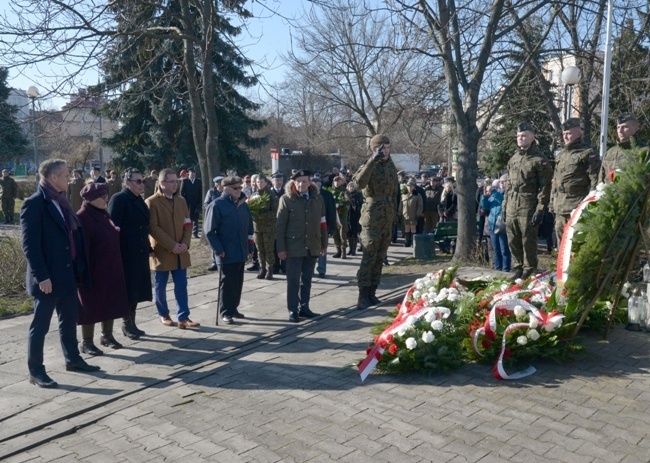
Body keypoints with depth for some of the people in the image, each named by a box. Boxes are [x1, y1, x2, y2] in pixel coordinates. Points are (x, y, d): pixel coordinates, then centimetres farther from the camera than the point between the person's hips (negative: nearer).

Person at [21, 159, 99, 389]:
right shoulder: (34, 204, -14)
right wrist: (41, 276, -21)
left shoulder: (61, 202, 12)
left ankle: (73, 359, 31)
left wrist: (79, 266, 10)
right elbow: (30, 244, -18)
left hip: (67, 273, 8)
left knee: (70, 318, 17)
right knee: (40, 324, 3)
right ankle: (35, 371, 14)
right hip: (48, 277, -8)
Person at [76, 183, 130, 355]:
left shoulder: (103, 215, 10)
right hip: (93, 270, -8)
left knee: (110, 303, 14)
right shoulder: (82, 218, -15)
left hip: (110, 268, 8)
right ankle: (86, 342, 14)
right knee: (91, 306, 2)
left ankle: (107, 335, 27)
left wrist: (116, 266, 16)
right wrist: (84, 273, -20)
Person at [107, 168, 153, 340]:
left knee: (136, 289, 13)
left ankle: (132, 323, 24)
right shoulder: (119, 199, -11)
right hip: (126, 253, -8)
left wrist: (148, 248, 13)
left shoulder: (139, 199, 14)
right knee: (128, 289, 1)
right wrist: (116, 253, -19)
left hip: (139, 253, 8)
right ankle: (126, 324, 15)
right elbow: (112, 227, -16)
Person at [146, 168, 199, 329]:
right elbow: (153, 228, -14)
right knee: (160, 286, 8)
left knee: (181, 285, 3)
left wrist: (185, 243, -8)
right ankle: (163, 315, 24)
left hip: (180, 252, 5)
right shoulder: (151, 202, -8)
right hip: (161, 252, -5)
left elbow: (188, 224, 8)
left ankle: (183, 318, 6)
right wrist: (172, 245, -19)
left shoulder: (181, 201, 11)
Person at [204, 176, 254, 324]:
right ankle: (225, 312, 12)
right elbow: (209, 230, -12)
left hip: (241, 252, 6)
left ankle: (233, 308, 27)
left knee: (238, 282, 14)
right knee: (227, 283, 1)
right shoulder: (216, 205, -10)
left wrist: (250, 247, 13)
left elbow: (249, 226, 17)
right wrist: (219, 249, -15)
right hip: (227, 253, -6)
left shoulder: (243, 204, 9)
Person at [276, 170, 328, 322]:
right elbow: (280, 225, -6)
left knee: (307, 280, 11)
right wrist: (281, 248, -10)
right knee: (293, 280, 2)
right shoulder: (286, 199, -5)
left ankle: (304, 307, 22)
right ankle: (293, 310, 10)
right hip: (294, 247, -3)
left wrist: (324, 244, 9)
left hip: (312, 246, 4)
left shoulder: (317, 199, 6)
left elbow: (322, 223, 10)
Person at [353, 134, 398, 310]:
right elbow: (359, 182, -32)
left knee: (380, 257, 10)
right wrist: (373, 160, -35)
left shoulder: (391, 166, 11)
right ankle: (363, 295, -1)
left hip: (388, 218, 7)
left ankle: (372, 293, 18)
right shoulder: (369, 166, -9)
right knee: (369, 257, -7)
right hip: (372, 218, -7)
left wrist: (394, 213, 17)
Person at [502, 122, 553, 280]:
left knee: (528, 241, -1)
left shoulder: (539, 159, -5)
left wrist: (540, 209, -14)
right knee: (513, 241, 10)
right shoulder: (513, 158, 16)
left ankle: (529, 270, 11)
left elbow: (545, 187, -9)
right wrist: (505, 203, 16)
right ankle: (517, 268, 22)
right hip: (511, 208, 6)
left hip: (528, 208, -6)